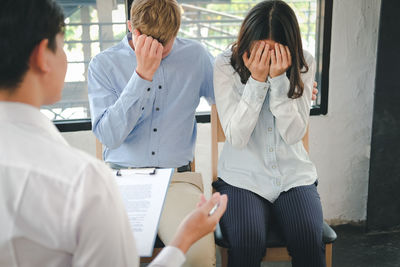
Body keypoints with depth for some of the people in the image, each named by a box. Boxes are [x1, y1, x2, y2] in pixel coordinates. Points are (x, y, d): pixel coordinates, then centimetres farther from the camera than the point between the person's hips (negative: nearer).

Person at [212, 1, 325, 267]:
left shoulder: (304, 64, -3)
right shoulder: (227, 65, -8)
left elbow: (294, 134, -10)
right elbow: (236, 138, -14)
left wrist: (279, 79, -21)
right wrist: (257, 80, -22)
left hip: (293, 175, 2)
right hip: (242, 177, -1)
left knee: (310, 241, -24)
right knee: (247, 243, -28)